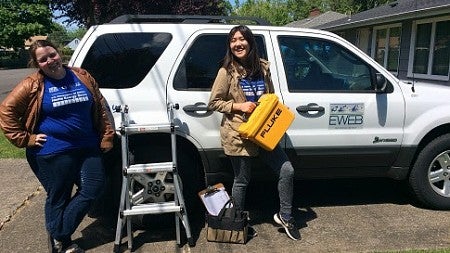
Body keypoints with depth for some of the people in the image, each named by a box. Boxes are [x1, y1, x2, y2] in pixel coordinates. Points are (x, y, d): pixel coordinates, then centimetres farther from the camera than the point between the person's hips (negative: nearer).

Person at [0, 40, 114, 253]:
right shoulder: (32, 85, -6)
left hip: (87, 147, 4)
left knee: (94, 188, 3)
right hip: (53, 152, -4)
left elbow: (100, 109, 9)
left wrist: (106, 137, 5)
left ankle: (60, 235, 20)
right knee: (58, 198, 8)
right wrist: (25, 139, -6)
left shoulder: (82, 77, 5)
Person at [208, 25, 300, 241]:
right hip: (238, 135, -4)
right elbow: (214, 102, -5)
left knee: (287, 170, 0)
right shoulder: (227, 72, -7)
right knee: (241, 181, 8)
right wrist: (238, 106, -17)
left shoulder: (263, 68, 6)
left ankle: (285, 216, 21)